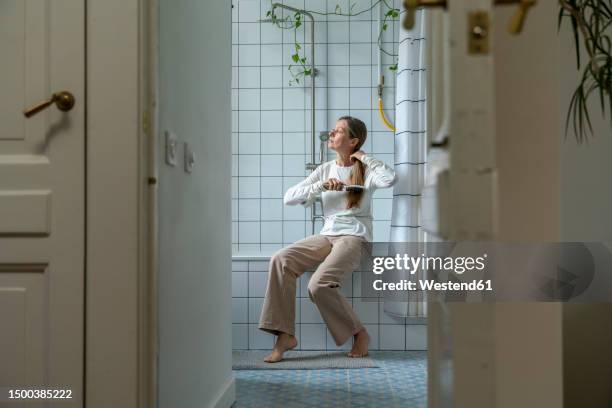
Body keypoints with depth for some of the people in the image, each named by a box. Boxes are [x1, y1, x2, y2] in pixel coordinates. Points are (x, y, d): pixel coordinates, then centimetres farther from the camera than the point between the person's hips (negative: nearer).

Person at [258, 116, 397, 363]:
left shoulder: (366, 169, 2)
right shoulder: (326, 169, 13)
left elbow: (389, 179, -23)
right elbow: (289, 197, 5)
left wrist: (364, 157, -7)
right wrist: (321, 186, -10)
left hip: (355, 237, -5)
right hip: (327, 235, 5)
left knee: (319, 285, -28)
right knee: (281, 260, -22)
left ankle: (359, 333, -4)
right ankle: (285, 335, -19)